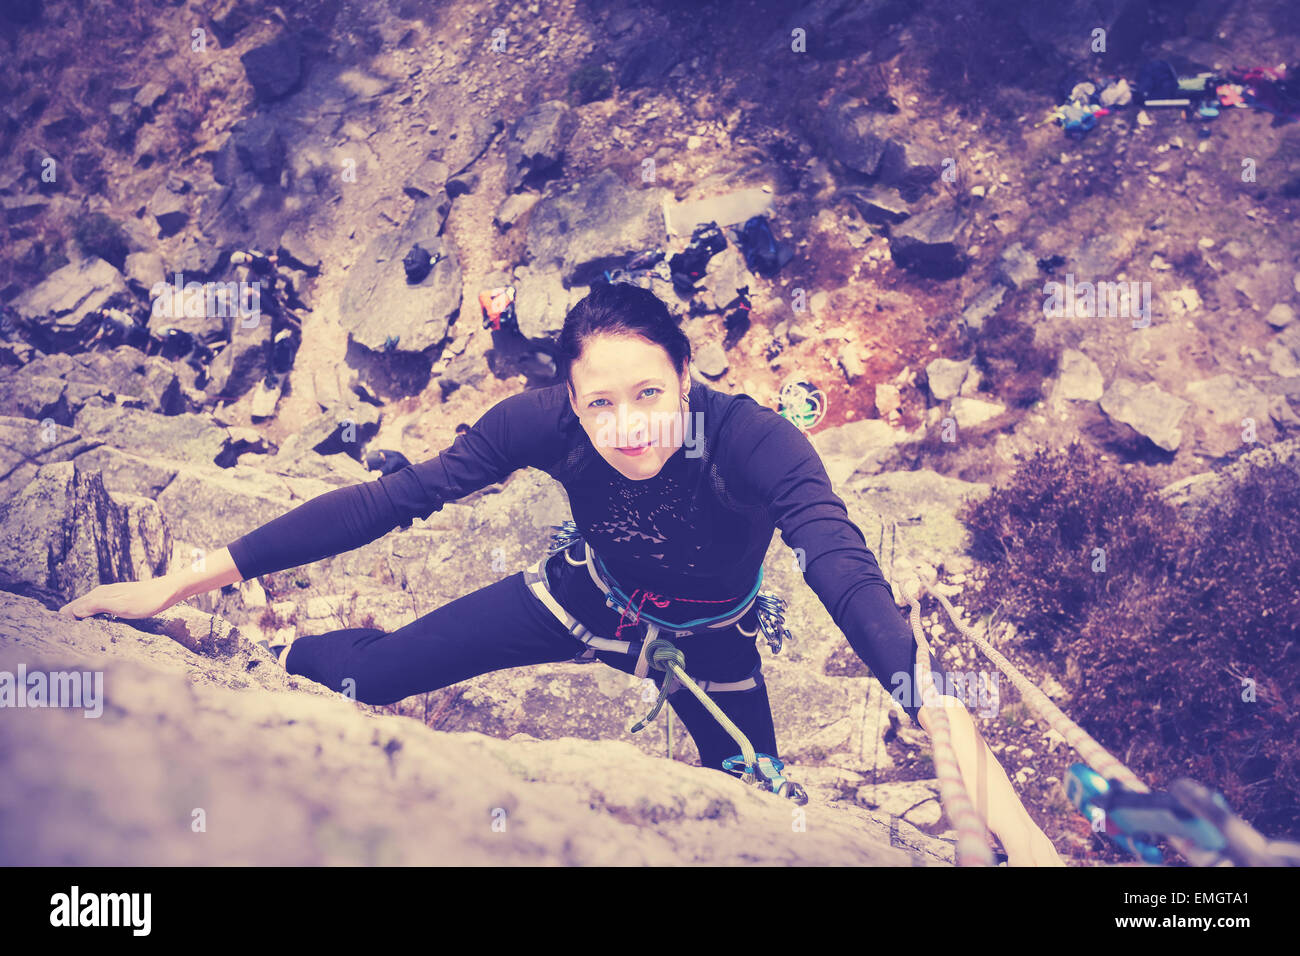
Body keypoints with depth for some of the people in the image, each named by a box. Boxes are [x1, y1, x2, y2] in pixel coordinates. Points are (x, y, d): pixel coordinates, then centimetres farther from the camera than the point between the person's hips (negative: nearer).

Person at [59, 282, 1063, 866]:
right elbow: (391, 498, -30)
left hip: (708, 647, -1)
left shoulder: (754, 441, -39)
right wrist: (180, 583, -32)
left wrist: (965, 744, -67)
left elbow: (848, 576, -52)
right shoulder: (547, 424, -31)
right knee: (379, 670, -5)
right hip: (589, 597, 1)